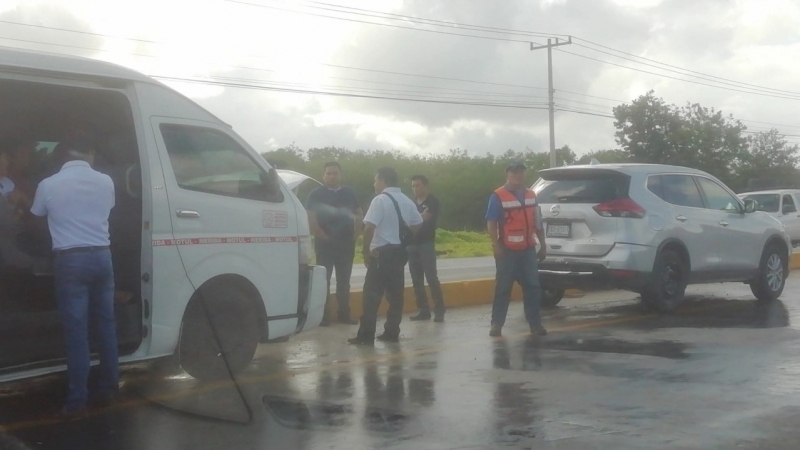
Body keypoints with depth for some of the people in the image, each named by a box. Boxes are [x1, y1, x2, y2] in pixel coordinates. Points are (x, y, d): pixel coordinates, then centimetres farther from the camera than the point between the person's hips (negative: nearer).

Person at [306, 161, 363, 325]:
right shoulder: (316, 194, -1)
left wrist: (356, 233, 4)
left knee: (344, 281, 9)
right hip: (325, 244, -4)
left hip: (346, 244, 4)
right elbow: (311, 218, -9)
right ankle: (323, 315, 1)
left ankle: (344, 314, 15)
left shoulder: (349, 193, 11)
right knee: (323, 280, -3)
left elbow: (359, 214, 17)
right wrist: (322, 235, -14)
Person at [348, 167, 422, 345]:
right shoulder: (407, 201, 10)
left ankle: (366, 335, -5)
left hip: (382, 253, -7)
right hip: (399, 252, 7)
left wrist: (366, 250, -9)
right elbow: (417, 225, 16)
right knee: (395, 294, 11)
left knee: (372, 295, -5)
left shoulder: (380, 200, -12)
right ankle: (392, 332, 13)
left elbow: (369, 227, -19)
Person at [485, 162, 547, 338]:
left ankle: (535, 323, 11)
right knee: (503, 288, 0)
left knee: (533, 287, 5)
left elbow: (537, 222, 15)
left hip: (528, 249, 5)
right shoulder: (498, 196, -7)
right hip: (507, 250, -5)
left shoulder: (531, 195, 11)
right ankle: (496, 324, 6)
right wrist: (496, 246, -17)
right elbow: (491, 223, -10)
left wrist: (542, 245, 13)